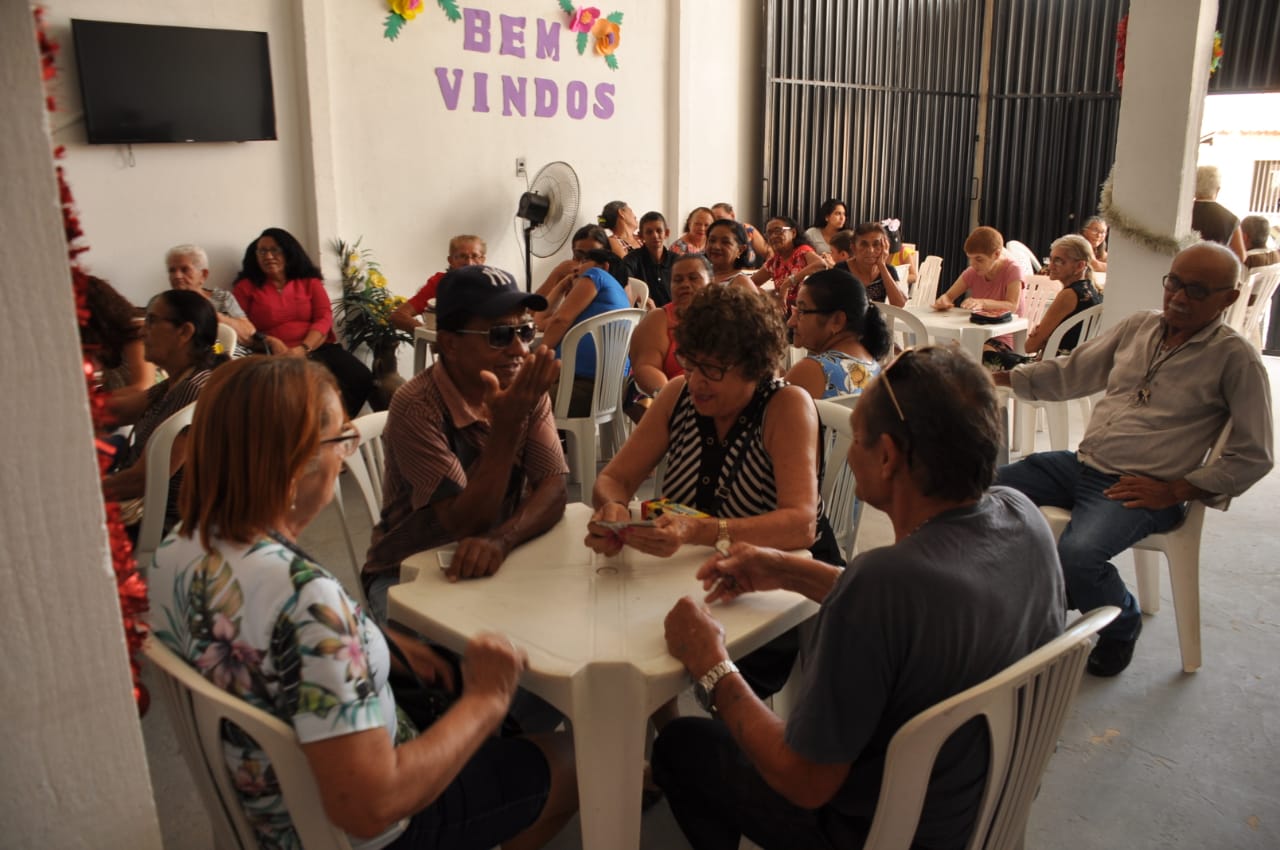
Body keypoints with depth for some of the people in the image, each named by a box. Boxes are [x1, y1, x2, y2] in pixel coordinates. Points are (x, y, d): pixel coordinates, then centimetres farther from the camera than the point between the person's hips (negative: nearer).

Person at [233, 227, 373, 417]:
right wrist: (269, 342, -14)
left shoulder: (309, 281, 18)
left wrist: (302, 349, -14)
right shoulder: (246, 287, 14)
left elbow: (324, 318, 4)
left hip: (316, 349, 3)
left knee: (361, 378, -24)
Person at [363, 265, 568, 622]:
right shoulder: (416, 407, -23)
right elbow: (464, 525, -25)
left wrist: (501, 540, -33)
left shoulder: (527, 390, -5)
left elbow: (553, 491, -13)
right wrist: (507, 427, -36)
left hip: (495, 562, 5)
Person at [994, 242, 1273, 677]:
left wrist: (1174, 490, -12)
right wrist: (1002, 376, 5)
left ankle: (1122, 625, 4)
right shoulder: (1139, 326, 11)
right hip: (1080, 463, 6)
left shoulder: (1235, 358, -5)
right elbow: (1069, 372, 17)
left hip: (1142, 490, -6)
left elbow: (1253, 456, -5)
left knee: (1075, 556, -31)